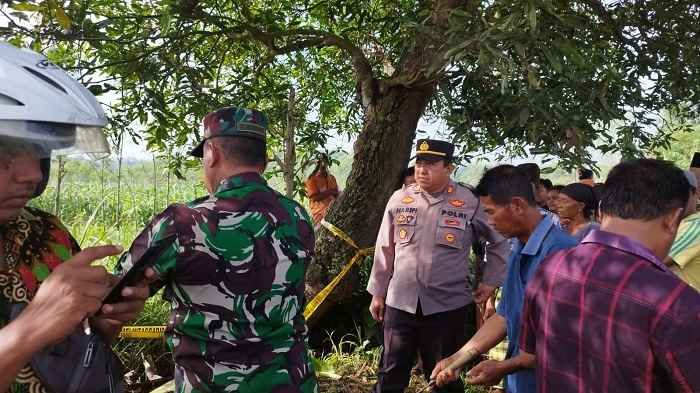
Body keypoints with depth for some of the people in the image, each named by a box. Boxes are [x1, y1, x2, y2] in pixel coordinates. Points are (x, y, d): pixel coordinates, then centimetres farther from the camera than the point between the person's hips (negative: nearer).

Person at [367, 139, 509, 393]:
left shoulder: (469, 203, -5)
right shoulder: (399, 199, 1)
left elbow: (500, 242, 8)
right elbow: (385, 250, 7)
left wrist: (490, 282, 4)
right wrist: (378, 294, 9)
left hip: (448, 306, -2)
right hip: (399, 302, 2)